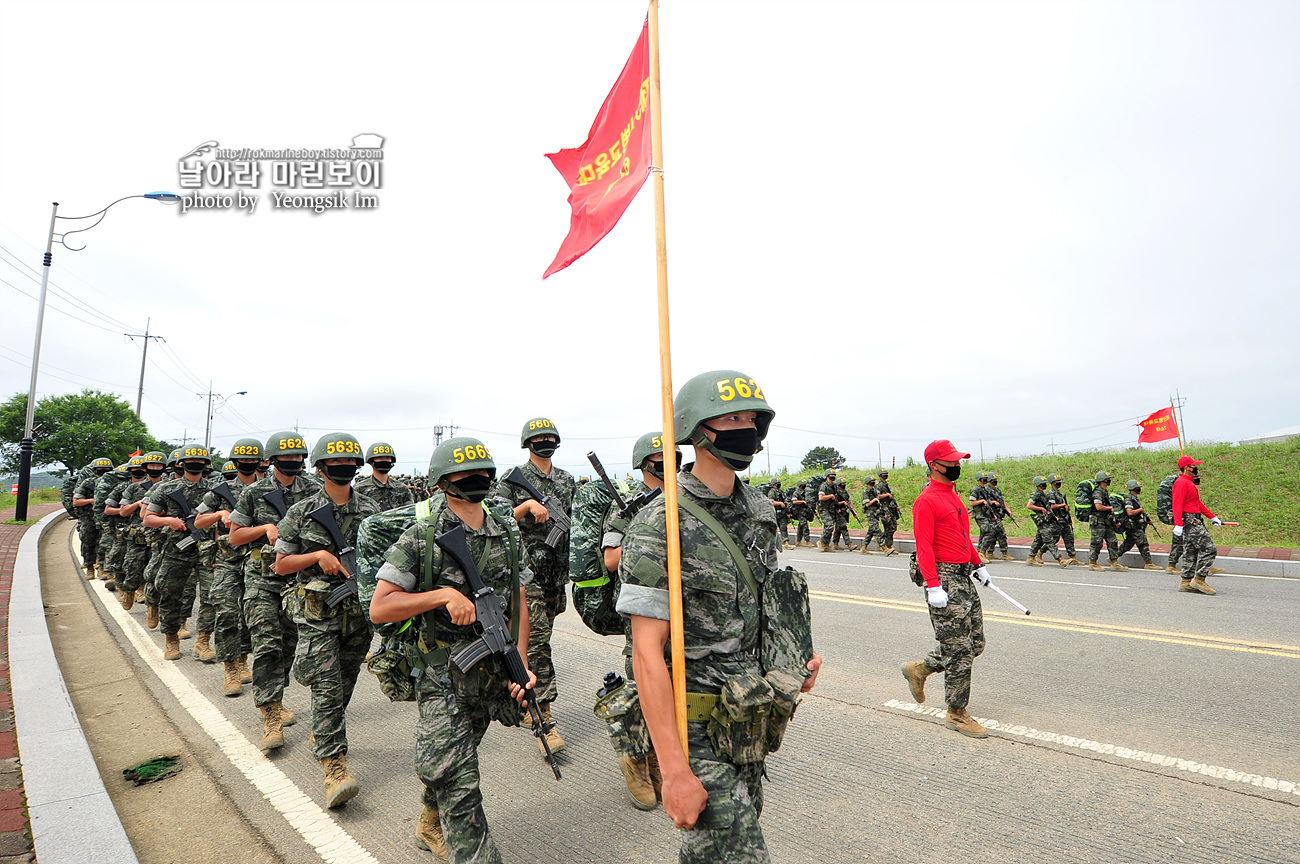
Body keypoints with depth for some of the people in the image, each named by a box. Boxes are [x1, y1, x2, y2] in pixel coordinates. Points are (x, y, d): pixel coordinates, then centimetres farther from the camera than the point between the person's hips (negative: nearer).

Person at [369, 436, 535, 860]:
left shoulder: (506, 532, 2)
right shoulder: (421, 537, -13)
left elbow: (517, 601, 6)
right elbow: (379, 608, -15)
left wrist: (521, 665, -1)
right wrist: (444, 594, -25)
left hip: (493, 673, 5)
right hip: (443, 677, -5)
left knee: (449, 764, 24)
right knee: (459, 783, -3)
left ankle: (431, 828, 49)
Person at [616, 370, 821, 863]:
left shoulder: (760, 511, 2)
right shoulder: (660, 526, -21)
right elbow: (647, 651, -23)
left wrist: (797, 654, -1)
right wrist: (674, 769, -24)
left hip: (754, 716, 7)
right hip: (697, 726, -7)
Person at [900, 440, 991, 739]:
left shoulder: (953, 495, 16)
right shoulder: (927, 500, -14)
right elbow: (923, 546, -19)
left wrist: (978, 564, 22)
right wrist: (933, 586, -24)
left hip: (965, 578, 9)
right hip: (944, 579, -9)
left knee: (975, 644, 13)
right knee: (958, 650, -2)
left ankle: (919, 669, 28)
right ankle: (956, 714, 12)